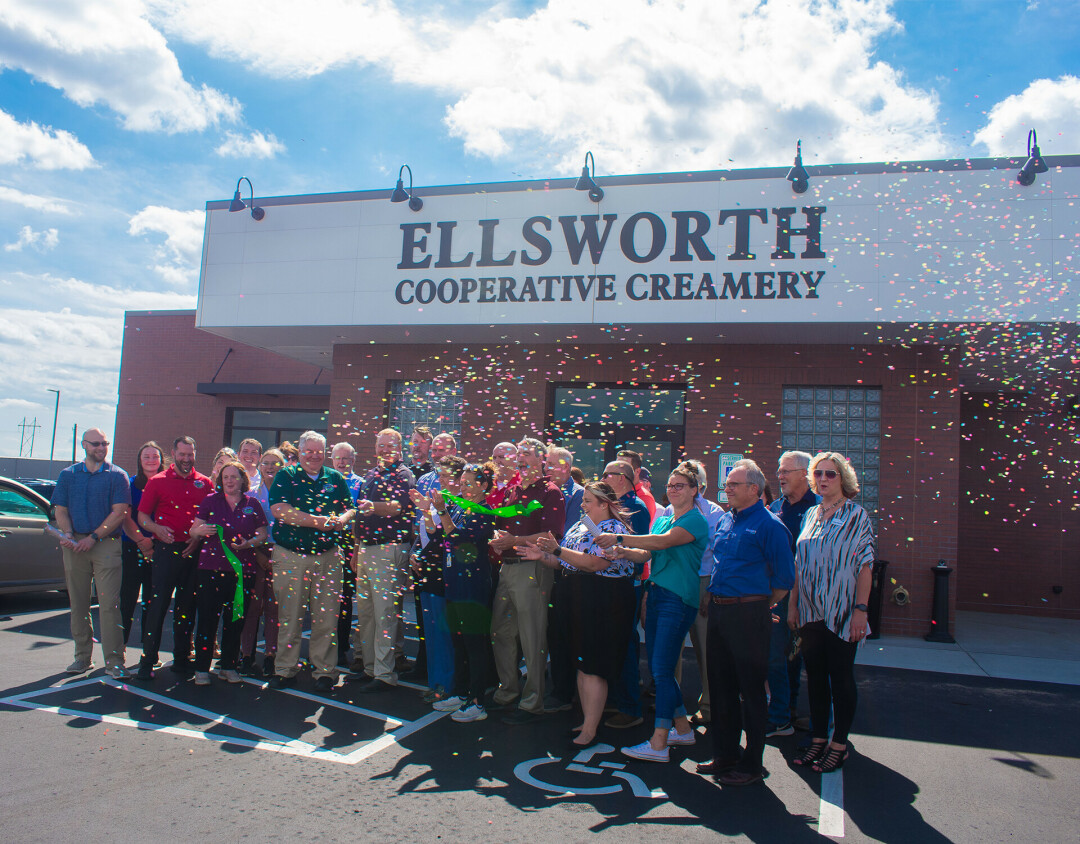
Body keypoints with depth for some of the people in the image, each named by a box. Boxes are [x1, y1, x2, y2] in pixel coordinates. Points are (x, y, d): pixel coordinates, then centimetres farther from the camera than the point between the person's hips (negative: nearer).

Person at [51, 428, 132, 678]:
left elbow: (120, 512, -4)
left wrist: (94, 537, -12)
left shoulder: (117, 475, 4)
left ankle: (114, 661, -5)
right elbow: (61, 511, 11)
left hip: (106, 544, -3)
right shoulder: (68, 475, 14)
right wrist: (68, 534, -9)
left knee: (109, 603, -8)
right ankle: (83, 656, 19)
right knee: (78, 603, 8)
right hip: (75, 545, 3)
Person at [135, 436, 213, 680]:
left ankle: (182, 659, 18)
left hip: (194, 551, 3)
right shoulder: (157, 481, 4)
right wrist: (158, 529, -16)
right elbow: (142, 516, 3)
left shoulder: (204, 483, 10)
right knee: (158, 605, -4)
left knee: (187, 607, 9)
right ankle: (148, 661, 5)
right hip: (166, 550, -2)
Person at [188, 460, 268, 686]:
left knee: (235, 620, 6)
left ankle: (229, 667, 18)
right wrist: (200, 530, -15)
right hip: (211, 568, -1)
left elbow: (262, 534, 10)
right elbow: (193, 530, 8)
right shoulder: (210, 501, 7)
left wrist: (248, 543, -9)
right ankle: (202, 669, 7)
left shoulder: (252, 504, 8)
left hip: (242, 570, 1)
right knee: (207, 618, -3)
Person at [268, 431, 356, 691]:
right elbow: (278, 510, -11)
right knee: (289, 616, 4)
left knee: (326, 618, 2)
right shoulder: (286, 476, 3)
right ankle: (285, 670, 17)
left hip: (327, 555, 2)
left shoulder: (336, 478, 12)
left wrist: (341, 520, -11)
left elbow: (350, 508, 13)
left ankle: (324, 671, 12)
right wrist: (315, 521, -15)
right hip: (290, 555, -2)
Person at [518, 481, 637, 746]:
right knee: (581, 663, 13)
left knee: (592, 666, -6)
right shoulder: (579, 527, 16)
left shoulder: (613, 529, -11)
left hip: (602, 605, -9)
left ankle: (590, 730, -1)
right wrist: (543, 556, 1)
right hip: (577, 603, 9)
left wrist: (557, 550, -24)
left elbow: (593, 563, -22)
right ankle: (588, 719, 24)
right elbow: (565, 562, 18)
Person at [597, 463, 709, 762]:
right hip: (655, 594, 8)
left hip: (678, 599, -8)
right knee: (657, 667, 11)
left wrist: (619, 538, -23)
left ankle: (658, 744, -5)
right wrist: (621, 551, -11)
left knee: (662, 670, -9)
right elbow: (645, 554, 10)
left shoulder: (696, 520, -7)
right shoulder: (661, 520, 18)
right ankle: (683, 728, 26)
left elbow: (664, 542, -21)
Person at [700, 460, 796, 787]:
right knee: (721, 685, 14)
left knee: (751, 689, 1)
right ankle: (725, 753, 27)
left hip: (748, 613, -8)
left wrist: (761, 605, 0)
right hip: (718, 611, 8)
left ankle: (752, 764, 12)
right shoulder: (724, 521, 12)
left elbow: (785, 577, -9)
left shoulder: (769, 525, -10)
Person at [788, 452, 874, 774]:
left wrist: (860, 610, -14)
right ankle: (818, 739, 22)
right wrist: (793, 604, 8)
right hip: (810, 612, 5)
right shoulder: (810, 515, 10)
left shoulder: (856, 515, -6)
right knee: (815, 676, 11)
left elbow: (865, 565, -9)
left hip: (841, 614, -5)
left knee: (841, 679, 3)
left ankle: (839, 744, 14)